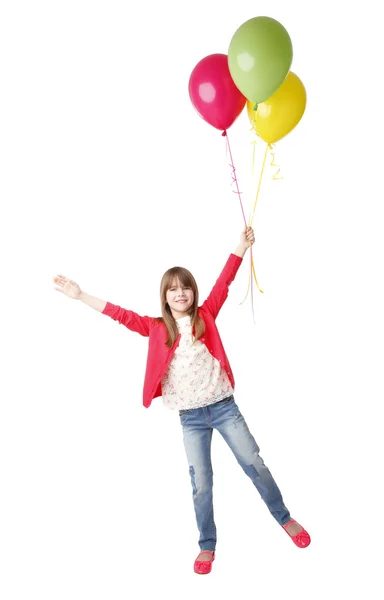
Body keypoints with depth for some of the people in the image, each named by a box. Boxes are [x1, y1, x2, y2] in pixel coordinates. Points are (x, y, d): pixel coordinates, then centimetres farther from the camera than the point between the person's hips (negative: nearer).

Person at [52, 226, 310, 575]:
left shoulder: (206, 316, 1)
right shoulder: (157, 328, 2)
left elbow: (224, 283, -6)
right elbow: (122, 315, -1)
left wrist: (242, 247, -14)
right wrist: (81, 296, -5)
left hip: (223, 406, 0)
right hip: (190, 417, 1)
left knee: (254, 463, 8)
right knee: (201, 483, 7)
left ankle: (284, 518, 28)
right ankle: (207, 546, 24)